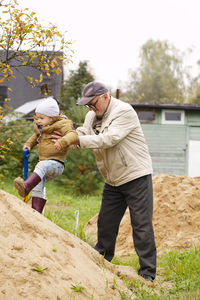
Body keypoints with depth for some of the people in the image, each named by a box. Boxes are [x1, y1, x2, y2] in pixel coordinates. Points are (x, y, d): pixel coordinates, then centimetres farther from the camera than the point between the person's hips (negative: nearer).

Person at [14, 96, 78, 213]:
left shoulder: (62, 125, -8)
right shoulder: (40, 127, 15)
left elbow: (73, 135, -26)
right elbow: (36, 136, 38)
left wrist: (62, 142, -44)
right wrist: (28, 144, 20)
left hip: (56, 164, -9)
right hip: (45, 163, 9)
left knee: (42, 166, -36)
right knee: (38, 187, 2)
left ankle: (26, 187, -55)